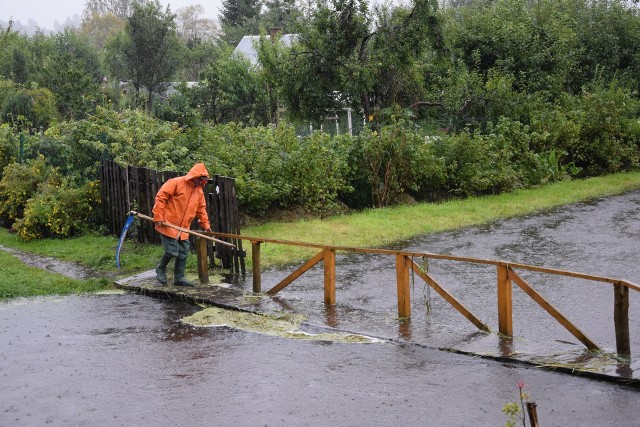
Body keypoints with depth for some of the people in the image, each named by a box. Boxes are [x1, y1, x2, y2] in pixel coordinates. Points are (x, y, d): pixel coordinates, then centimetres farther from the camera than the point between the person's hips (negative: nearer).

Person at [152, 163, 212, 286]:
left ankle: (179, 277, 16)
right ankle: (161, 269, 17)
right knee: (172, 251, -10)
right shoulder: (176, 183, -11)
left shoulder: (199, 191, 11)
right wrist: (158, 217, -16)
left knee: (183, 253, 6)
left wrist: (205, 225, 11)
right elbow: (160, 197, -13)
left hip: (183, 229, 7)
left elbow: (201, 210, 20)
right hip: (168, 225, -7)